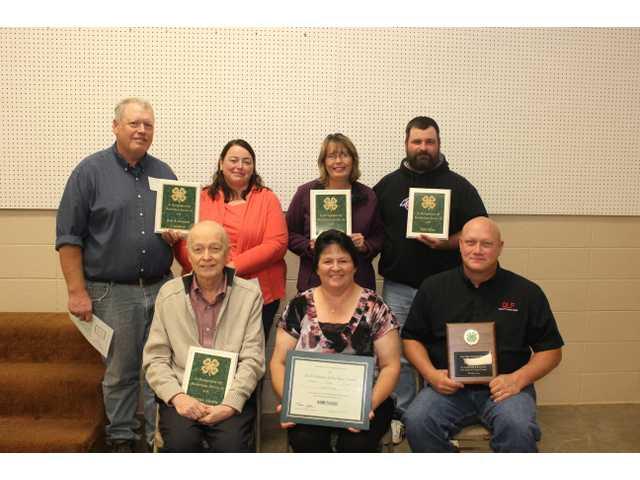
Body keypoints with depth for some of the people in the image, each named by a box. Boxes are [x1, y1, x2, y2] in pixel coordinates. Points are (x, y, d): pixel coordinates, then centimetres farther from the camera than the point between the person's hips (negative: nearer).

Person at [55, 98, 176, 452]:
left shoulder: (164, 173, 10)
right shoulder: (90, 171, -3)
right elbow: (68, 236, -5)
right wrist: (77, 292, -10)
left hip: (161, 288, 4)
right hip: (113, 293, -3)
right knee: (119, 372, 8)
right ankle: (121, 439, 26)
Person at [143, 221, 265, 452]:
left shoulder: (250, 294, 3)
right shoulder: (169, 294, 7)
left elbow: (253, 359, -2)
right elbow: (155, 358, 5)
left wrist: (230, 404, -14)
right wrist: (177, 396, -11)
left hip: (231, 397, -1)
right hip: (182, 396, 1)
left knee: (233, 446, -27)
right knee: (181, 444, -27)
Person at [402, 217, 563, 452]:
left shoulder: (526, 292, 4)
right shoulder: (433, 287, 7)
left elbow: (551, 350, 8)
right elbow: (411, 338, 13)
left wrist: (518, 379, -9)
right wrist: (431, 374, -5)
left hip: (502, 388, -1)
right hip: (448, 387, 1)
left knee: (518, 428, -32)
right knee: (417, 422, -27)